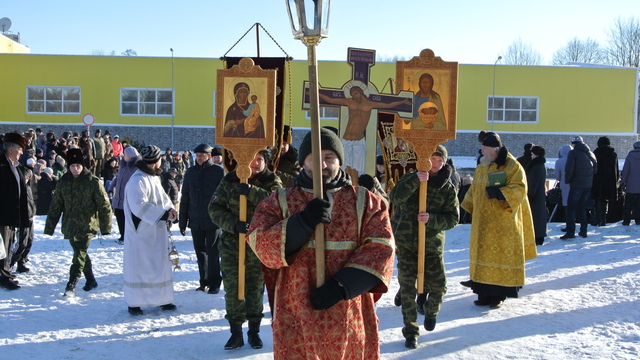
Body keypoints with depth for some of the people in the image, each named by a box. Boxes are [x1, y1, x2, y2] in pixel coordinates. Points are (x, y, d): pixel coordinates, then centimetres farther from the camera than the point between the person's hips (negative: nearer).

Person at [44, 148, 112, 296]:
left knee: (79, 255, -10)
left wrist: (106, 227, -9)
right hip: (70, 227, 5)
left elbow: (104, 205, -6)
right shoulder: (63, 182, 4)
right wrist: (49, 227, 8)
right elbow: (55, 206, 9)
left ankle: (71, 284, -8)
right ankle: (91, 280, 29)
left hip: (87, 226, -5)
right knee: (81, 254, 14)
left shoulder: (93, 182, -8)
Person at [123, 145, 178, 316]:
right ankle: (134, 303, 11)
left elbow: (163, 199, 12)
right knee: (138, 267, 0)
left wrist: (170, 210, -10)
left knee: (160, 265, 13)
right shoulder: (137, 180, -18)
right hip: (140, 233, -9)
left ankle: (162, 299, 24)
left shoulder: (154, 178, 12)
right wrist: (163, 214, -28)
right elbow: (139, 206, -27)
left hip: (157, 232, 9)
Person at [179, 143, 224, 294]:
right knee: (200, 252, 11)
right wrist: (183, 221, 10)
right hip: (196, 221, 4)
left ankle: (214, 283, 10)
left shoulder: (218, 172, -4)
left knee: (212, 253, 1)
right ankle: (204, 281, 22)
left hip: (213, 221, -4)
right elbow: (185, 198, 12)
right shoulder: (191, 172, 9)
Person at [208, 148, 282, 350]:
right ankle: (235, 332, 19)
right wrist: (233, 224, -20)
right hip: (231, 244, 1)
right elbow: (215, 208, -3)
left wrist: (251, 191, -32)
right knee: (232, 288, 5)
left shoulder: (271, 181, -2)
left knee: (256, 288, 11)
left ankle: (254, 331, 27)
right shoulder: (229, 180, 1)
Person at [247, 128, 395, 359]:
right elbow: (262, 247, -6)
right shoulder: (280, 202, 7)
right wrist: (303, 222, -21)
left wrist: (342, 286, -16)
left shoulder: (365, 201, 7)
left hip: (350, 319, 1)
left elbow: (380, 249, -4)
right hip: (296, 319, 0)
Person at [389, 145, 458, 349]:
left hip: (432, 245, 1)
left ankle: (430, 311, 34)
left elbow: (453, 219, -3)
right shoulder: (411, 178, 0)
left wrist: (431, 219, -21)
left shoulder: (448, 188, 2)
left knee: (438, 286, 0)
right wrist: (415, 180, -30)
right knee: (407, 287, 1)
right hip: (406, 242, 0)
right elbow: (395, 198, -18)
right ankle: (411, 332, 14)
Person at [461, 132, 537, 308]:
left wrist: (499, 192, -27)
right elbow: (474, 191, 23)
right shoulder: (481, 168, 14)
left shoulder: (512, 165, -7)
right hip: (482, 222, 6)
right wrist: (468, 207, 15)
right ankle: (485, 293, 15)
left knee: (501, 256, 0)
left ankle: (499, 295, 9)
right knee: (483, 255, 6)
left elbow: (520, 188, -16)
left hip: (503, 223, -6)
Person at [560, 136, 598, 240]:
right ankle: (583, 231, 17)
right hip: (588, 185, 6)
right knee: (582, 208, 16)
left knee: (571, 208, -3)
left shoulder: (573, 153, -9)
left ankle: (570, 232, -9)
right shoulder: (591, 154, 11)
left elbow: (569, 169, -16)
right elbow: (595, 169, 14)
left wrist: (567, 180, -3)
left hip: (576, 184, -6)